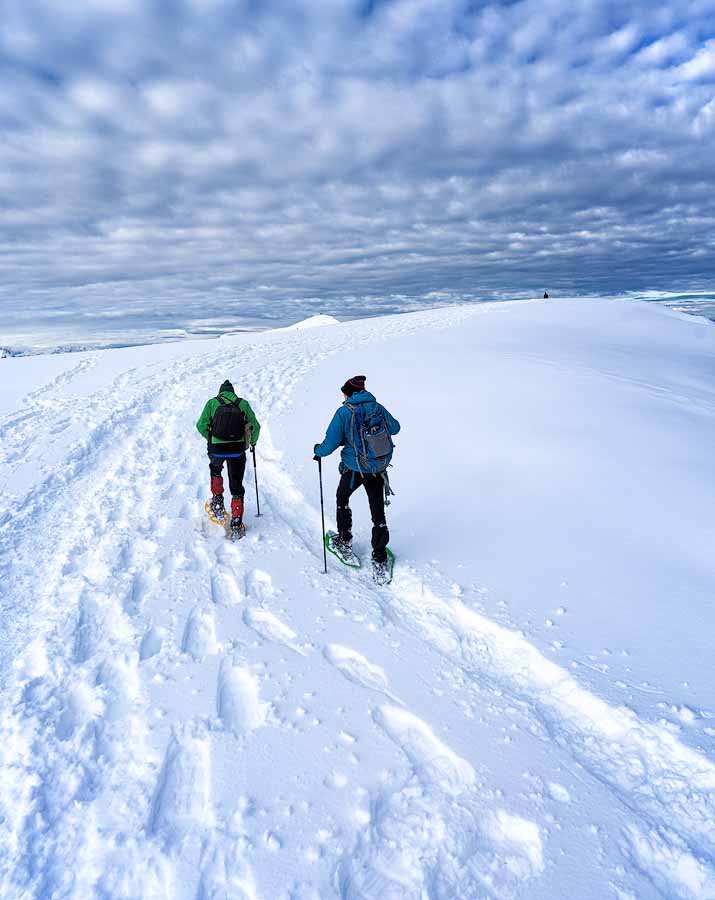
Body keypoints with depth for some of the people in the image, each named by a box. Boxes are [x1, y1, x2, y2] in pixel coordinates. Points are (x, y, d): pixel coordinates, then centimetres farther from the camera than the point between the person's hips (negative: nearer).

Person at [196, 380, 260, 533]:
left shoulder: (212, 403, 5)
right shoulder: (243, 404, 7)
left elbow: (201, 425, -2)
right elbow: (256, 426, 6)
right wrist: (253, 441, 25)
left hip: (217, 448, 0)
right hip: (238, 449, 0)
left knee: (215, 469, 35)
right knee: (236, 486, 11)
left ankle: (217, 502, 29)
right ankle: (236, 523, 11)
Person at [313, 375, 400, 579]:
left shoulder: (344, 412, -13)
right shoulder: (377, 408, -2)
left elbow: (331, 443, -14)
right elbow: (394, 428, 16)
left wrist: (318, 451, 7)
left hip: (354, 468, -3)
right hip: (379, 468, 3)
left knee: (342, 499, 26)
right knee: (378, 512, 12)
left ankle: (345, 542, 32)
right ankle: (380, 558, 17)